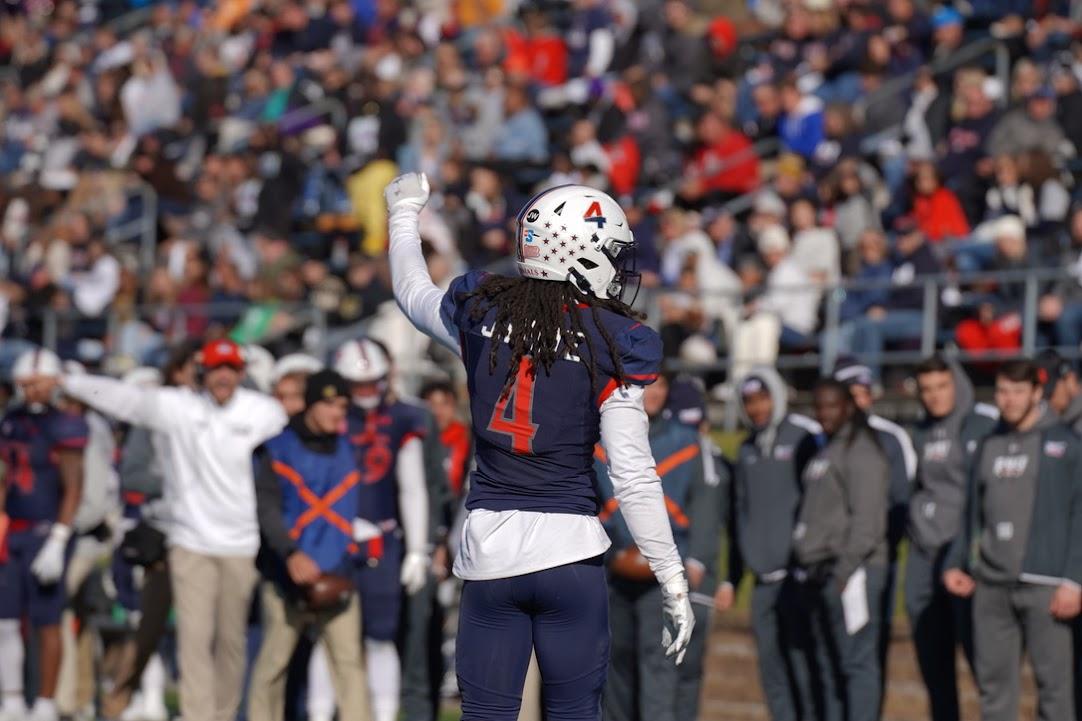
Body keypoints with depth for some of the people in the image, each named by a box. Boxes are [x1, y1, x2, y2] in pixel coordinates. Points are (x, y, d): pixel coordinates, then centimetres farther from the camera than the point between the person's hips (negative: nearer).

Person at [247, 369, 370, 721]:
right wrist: (290, 553, -23)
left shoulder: (347, 447, 12)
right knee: (274, 660, 3)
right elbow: (266, 505, -10)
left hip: (336, 574, 3)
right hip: (287, 573, -3)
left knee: (349, 659, -5)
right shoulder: (278, 447, 0)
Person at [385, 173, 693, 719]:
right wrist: (673, 583, -3)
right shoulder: (610, 344, -7)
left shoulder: (480, 314, 2)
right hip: (571, 551, -3)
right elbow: (633, 477, -9)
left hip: (489, 547, 3)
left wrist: (404, 212, 46)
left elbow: (412, 290, 26)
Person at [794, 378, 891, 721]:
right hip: (823, 571, 10)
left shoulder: (862, 452, -10)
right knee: (829, 666, 12)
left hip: (851, 570, -10)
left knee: (856, 661, -11)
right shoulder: (827, 451, 20)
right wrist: (814, 568, 18)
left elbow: (867, 516, -18)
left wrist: (847, 567, -23)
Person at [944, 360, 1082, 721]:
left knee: (1053, 681, -4)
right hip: (991, 583, 5)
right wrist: (955, 563, 7)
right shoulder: (989, 447, 15)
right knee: (994, 679, 7)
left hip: (1043, 583, -5)